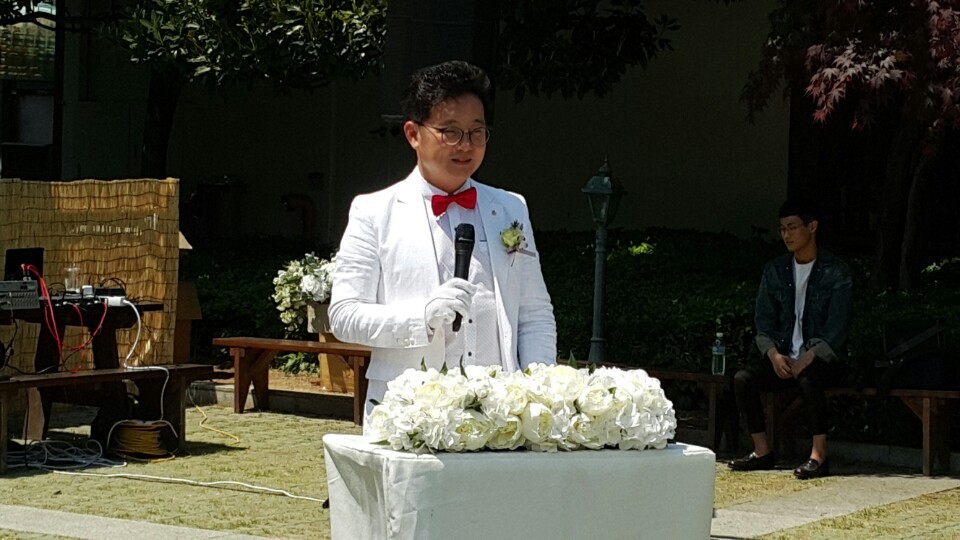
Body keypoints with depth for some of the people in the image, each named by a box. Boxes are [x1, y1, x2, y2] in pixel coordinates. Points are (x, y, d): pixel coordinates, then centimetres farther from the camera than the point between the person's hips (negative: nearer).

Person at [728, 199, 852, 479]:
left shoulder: (835, 272, -4)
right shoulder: (774, 271, 11)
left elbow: (837, 327, -11)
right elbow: (764, 319, 7)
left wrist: (807, 358, -22)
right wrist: (773, 354, -12)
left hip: (822, 358, -5)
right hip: (784, 356, 5)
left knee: (808, 380, -38)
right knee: (742, 379, -21)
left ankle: (819, 456, -29)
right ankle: (762, 452, -13)